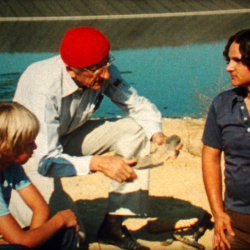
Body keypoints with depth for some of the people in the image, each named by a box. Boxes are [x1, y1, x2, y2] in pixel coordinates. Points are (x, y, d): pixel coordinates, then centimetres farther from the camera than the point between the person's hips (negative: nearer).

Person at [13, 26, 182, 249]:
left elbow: (138, 105, -6)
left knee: (135, 129, -15)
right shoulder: (44, 90, -35)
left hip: (69, 135, 6)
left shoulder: (104, 73, -19)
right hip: (33, 152, -6)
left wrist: (157, 134, -25)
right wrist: (98, 163, -49)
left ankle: (113, 224, -9)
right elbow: (47, 160, -37)